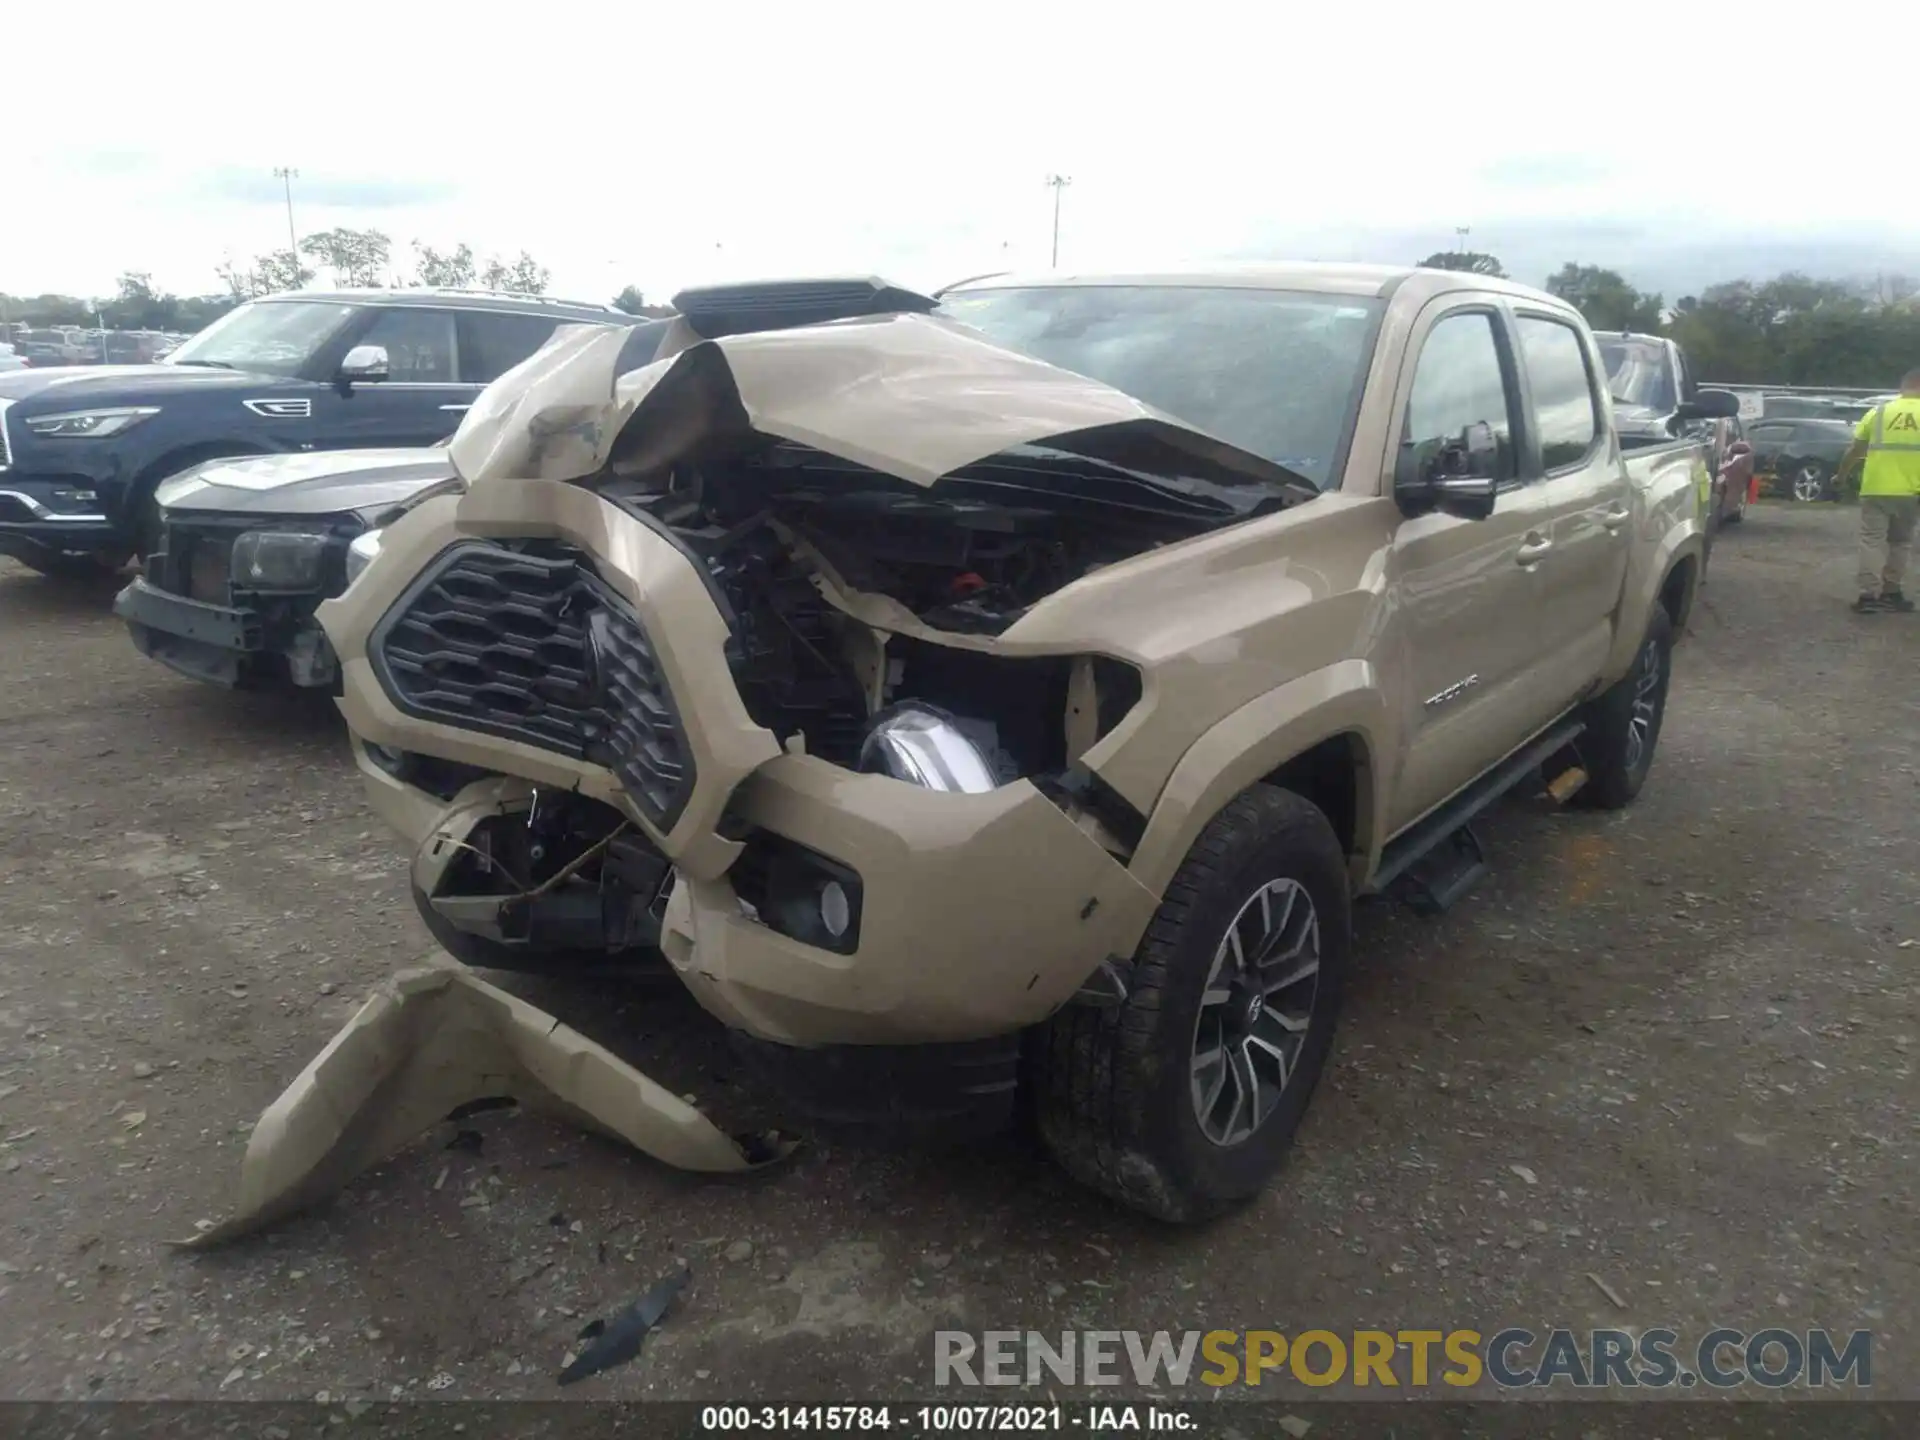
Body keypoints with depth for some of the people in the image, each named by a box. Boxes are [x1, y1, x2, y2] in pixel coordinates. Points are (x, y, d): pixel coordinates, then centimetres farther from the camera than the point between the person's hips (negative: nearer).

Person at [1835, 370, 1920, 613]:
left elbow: (1854, 450, 10)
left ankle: (1869, 595, -8)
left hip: (1875, 489, -1)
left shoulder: (1878, 412, 4)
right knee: (1899, 542, 17)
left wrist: (1841, 475, 25)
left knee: (1872, 540, 1)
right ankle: (1891, 592, 21)